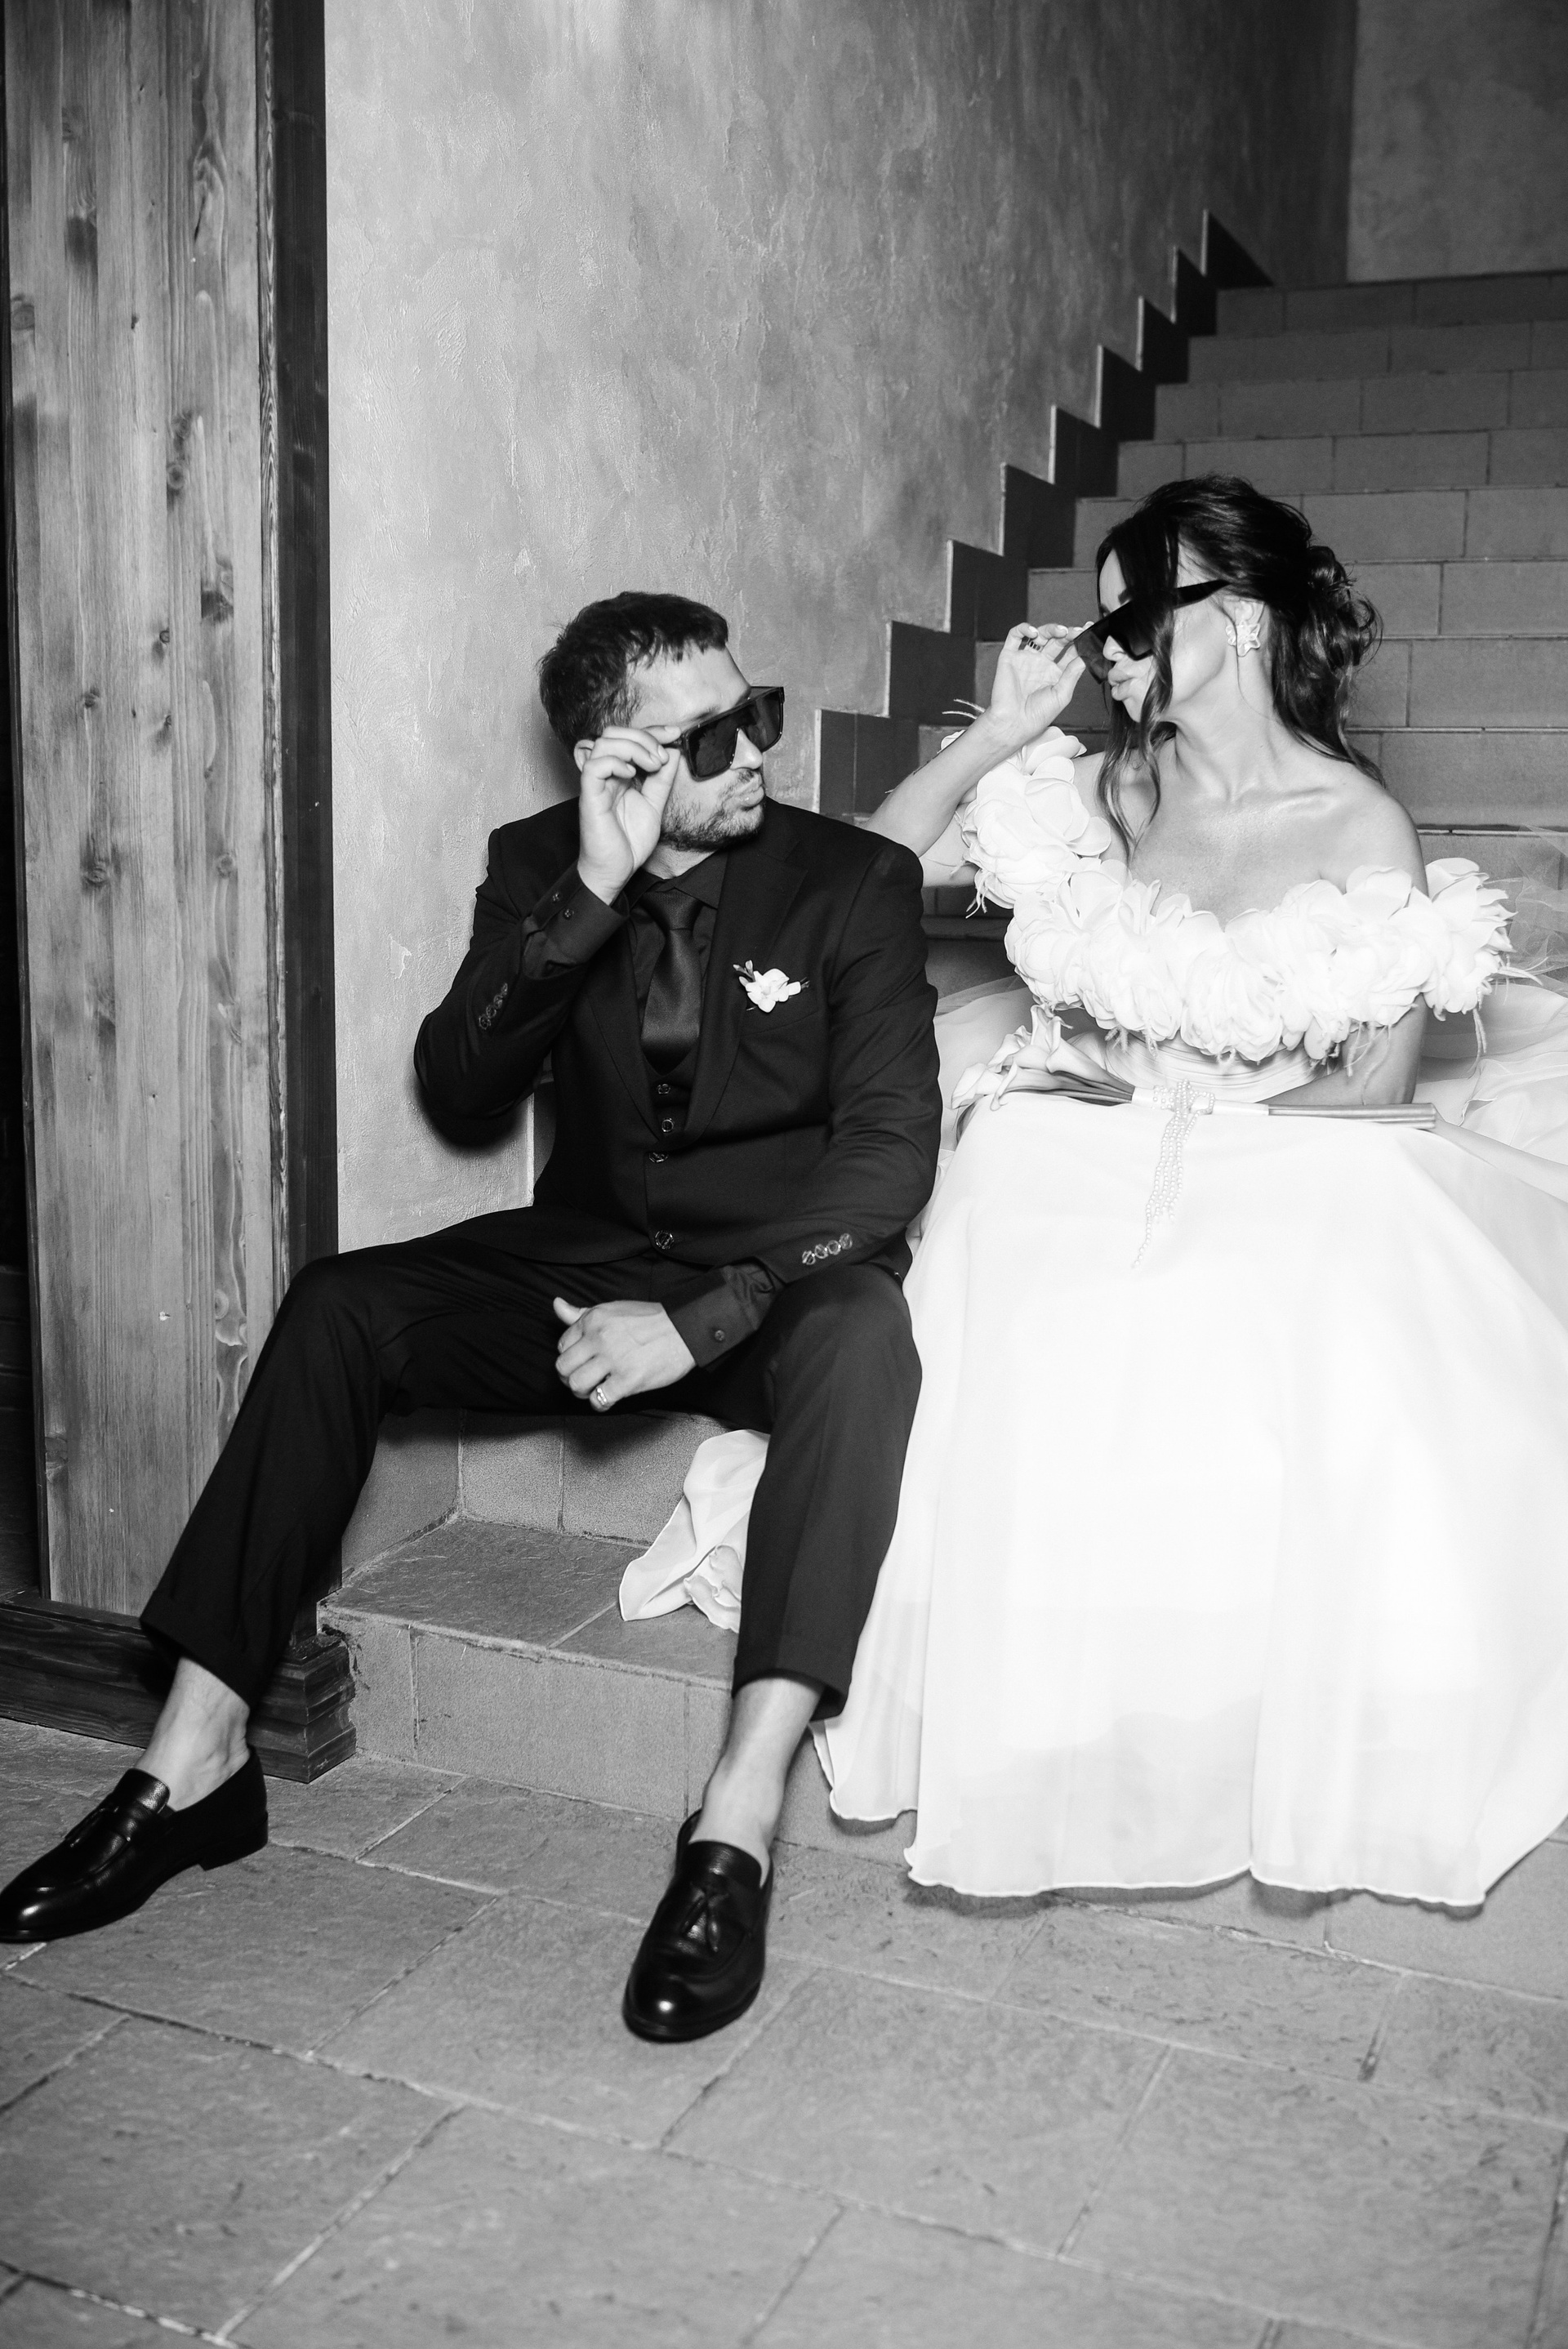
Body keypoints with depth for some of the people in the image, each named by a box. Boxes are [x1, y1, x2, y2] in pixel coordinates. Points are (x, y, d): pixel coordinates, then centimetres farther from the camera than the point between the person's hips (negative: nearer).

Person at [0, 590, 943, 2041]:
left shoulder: (858, 880, -8)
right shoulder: (536, 865, 1)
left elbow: (890, 1147, -17)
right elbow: (460, 1099, -10)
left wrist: (705, 1315, -29)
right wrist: (586, 897, -22)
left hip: (779, 1280, -3)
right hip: (586, 1259, 3)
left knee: (862, 1335, -37)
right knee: (338, 1308, -20)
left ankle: (740, 1822, -39)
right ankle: (199, 1754, -14)